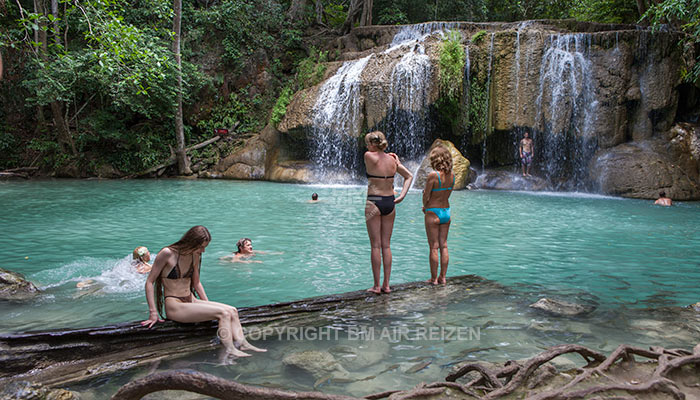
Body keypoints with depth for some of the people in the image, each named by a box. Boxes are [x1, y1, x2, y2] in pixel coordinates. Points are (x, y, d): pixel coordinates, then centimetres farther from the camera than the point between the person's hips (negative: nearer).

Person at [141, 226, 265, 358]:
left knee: (232, 310, -12)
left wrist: (208, 304, 14)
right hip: (174, 306, -7)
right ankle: (229, 350, -26)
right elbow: (149, 282, -9)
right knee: (223, 313, -24)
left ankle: (242, 344, -18)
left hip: (191, 302, 7)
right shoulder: (167, 253, -12)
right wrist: (153, 313, -13)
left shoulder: (195, 256, 9)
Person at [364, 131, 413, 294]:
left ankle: (377, 286, 6)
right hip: (390, 203, 5)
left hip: (374, 202, -5)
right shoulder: (393, 159, 6)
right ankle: (386, 285, 14)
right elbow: (409, 176, 12)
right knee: (386, 245, 10)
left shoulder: (369, 156, -10)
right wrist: (401, 196, 5)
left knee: (376, 246, 1)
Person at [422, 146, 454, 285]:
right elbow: (448, 194, 10)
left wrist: (425, 207, 8)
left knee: (434, 247, 2)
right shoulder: (451, 174, 1)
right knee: (444, 246, 12)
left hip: (433, 213, -6)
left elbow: (426, 197, -14)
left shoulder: (433, 175, -18)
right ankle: (443, 277, 18)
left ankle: (434, 278, 10)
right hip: (446, 211, 6)